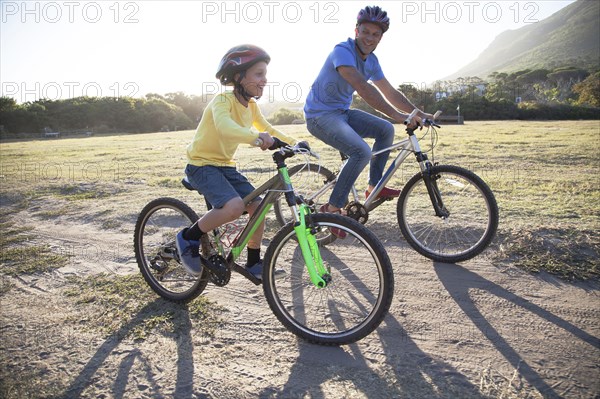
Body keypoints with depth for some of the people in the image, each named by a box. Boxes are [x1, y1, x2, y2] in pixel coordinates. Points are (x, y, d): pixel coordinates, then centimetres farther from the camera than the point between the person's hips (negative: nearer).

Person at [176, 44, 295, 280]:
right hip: (202, 165, -8)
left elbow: (267, 129, 18)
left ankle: (254, 264, 14)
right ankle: (188, 238, -7)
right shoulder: (223, 100, -19)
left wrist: (293, 143, 6)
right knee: (234, 206, -30)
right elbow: (224, 126, -40)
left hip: (225, 166, 8)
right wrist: (255, 138, -57)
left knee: (258, 207, -3)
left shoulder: (251, 106, 5)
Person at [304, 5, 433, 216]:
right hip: (320, 115, -9)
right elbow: (362, 87, -33)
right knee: (362, 152, -27)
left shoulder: (371, 61, 7)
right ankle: (332, 209, -17)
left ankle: (374, 186, 11)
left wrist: (419, 113, 2)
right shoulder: (343, 51, -19)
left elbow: (391, 93, 11)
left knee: (386, 129, 2)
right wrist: (396, 115, -36)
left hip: (342, 112, 9)